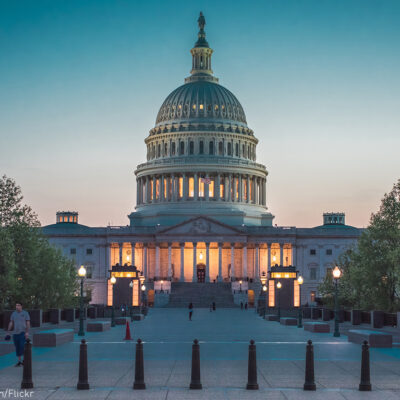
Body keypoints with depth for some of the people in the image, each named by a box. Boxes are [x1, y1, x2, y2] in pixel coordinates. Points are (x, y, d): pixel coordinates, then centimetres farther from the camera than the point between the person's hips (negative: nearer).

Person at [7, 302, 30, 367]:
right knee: (17, 347, 6)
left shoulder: (25, 313, -3)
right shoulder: (13, 314, 8)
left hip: (23, 332, -4)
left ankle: (24, 360, -3)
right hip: (15, 333, 4)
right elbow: (11, 323, 10)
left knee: (22, 346, -16)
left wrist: (27, 332, -14)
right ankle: (19, 361, 13)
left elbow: (28, 323, -5)